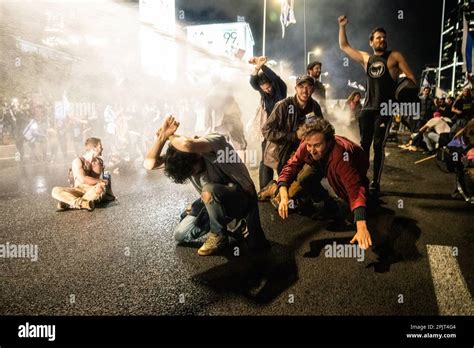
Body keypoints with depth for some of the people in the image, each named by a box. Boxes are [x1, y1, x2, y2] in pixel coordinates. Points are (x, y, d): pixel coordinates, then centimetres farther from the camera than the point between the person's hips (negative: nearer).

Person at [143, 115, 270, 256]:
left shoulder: (215, 141, -30)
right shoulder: (181, 156, -10)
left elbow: (187, 145, -51)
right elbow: (149, 164, -19)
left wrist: (171, 136, -29)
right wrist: (163, 135, -29)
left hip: (242, 199, -7)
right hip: (215, 201, 8)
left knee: (209, 190, -38)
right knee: (180, 235, 0)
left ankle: (219, 235, -11)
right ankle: (231, 224, 10)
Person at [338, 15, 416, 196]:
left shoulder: (395, 56, 4)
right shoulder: (366, 58, 14)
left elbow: (410, 77, 1)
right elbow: (344, 46, 21)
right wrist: (342, 26, 14)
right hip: (367, 108, 4)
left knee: (378, 146, -5)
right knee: (364, 144, 6)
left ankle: (375, 183, 0)